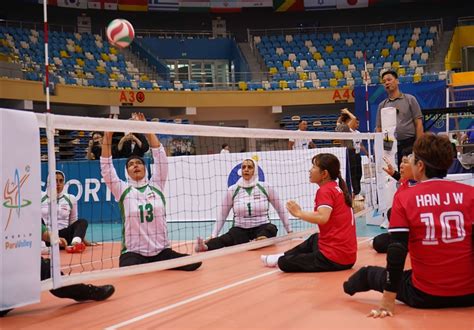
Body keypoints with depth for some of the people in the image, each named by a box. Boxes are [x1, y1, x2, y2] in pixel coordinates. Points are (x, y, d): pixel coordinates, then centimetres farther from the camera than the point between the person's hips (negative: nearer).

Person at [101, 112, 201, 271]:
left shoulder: (156, 186, 6)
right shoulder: (123, 191, 3)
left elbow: (160, 157, 0)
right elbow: (106, 167, -5)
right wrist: (107, 137, -14)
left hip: (161, 251, 2)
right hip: (133, 253, -2)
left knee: (194, 262, -17)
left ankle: (155, 264, 9)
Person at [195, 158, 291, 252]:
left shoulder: (265, 187, 2)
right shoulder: (232, 190, 3)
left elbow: (280, 209, 12)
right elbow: (222, 214, 10)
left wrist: (289, 231, 13)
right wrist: (213, 236, 4)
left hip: (262, 228, 2)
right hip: (240, 230, -1)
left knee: (271, 228, -35)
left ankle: (263, 240, -63)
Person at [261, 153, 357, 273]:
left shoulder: (325, 191, -13)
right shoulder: (337, 188, 12)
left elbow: (322, 218, -29)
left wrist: (299, 213, -18)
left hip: (334, 258, -9)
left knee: (284, 263, -1)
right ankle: (284, 256, 45)